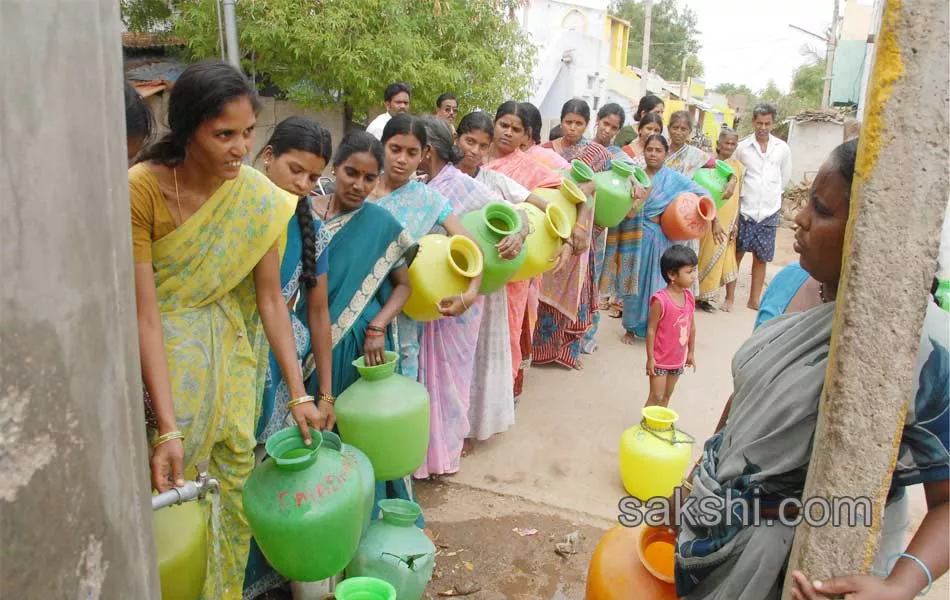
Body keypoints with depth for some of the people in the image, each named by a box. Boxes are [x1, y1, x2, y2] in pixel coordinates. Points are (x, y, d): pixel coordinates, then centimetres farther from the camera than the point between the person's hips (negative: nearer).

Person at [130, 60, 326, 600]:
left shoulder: (258, 196, -11)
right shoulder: (143, 188, -21)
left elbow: (271, 299, -6)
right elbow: (145, 313, -22)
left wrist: (300, 394, -9)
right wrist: (168, 426, -26)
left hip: (231, 343, 3)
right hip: (164, 349, -3)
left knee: (236, 475, 9)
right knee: (175, 485, 0)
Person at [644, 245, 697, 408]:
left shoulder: (689, 297, -3)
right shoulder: (660, 300, -23)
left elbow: (691, 326, 8)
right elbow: (651, 330, -17)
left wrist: (690, 352, 14)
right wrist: (650, 358, -14)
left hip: (678, 359, 7)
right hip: (660, 359, -7)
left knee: (667, 395, 19)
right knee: (656, 397, 0)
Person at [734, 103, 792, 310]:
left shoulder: (782, 148, 3)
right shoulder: (742, 147, -2)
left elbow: (785, 178, 14)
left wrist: (770, 194, 15)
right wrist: (749, 194, 6)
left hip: (769, 212, 2)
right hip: (744, 211, -1)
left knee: (761, 259, 7)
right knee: (736, 254, 4)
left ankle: (754, 300, 16)